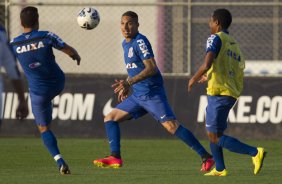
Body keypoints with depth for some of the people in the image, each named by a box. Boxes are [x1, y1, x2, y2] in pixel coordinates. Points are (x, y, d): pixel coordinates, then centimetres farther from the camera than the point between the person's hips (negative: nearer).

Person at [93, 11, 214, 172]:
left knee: (171, 125, -19)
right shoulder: (126, 44, 15)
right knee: (110, 118, 8)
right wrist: (126, 85, 29)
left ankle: (206, 157, -20)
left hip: (153, 94, -9)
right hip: (138, 96, 9)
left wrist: (129, 82, -26)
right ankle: (115, 158, 3)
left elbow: (151, 68, -22)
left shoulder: (140, 41, -12)